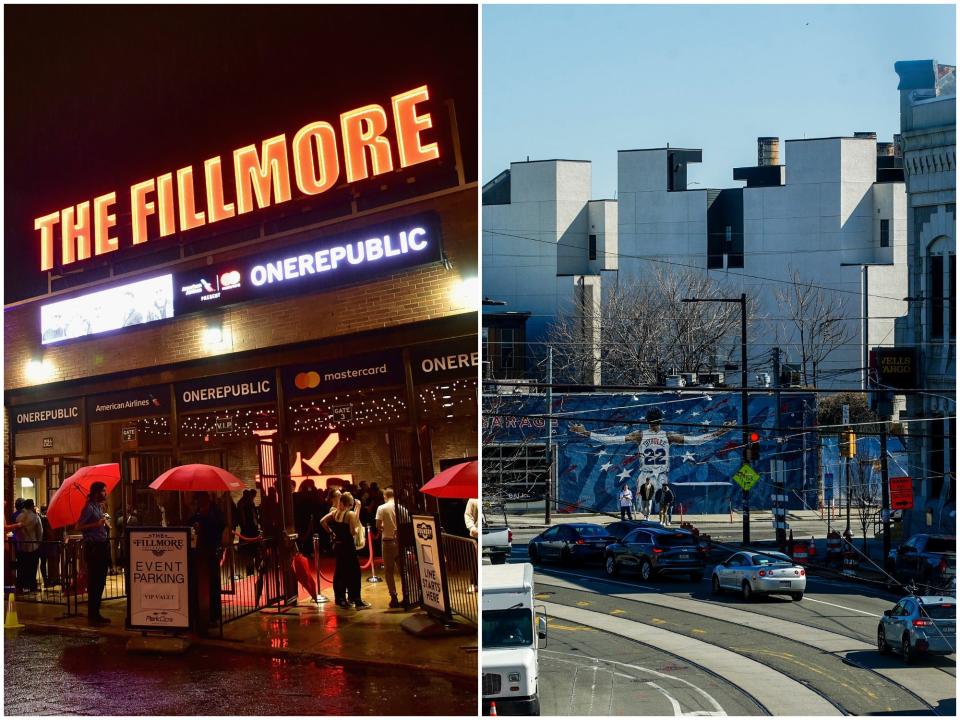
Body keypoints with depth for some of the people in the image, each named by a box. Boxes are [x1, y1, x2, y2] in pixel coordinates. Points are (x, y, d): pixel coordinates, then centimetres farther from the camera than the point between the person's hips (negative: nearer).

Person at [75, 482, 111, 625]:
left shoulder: (100, 507, 17)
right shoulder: (89, 508, -9)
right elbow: (79, 526, -16)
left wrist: (106, 525, 7)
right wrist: (96, 524, -24)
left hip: (102, 546, 9)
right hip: (93, 547, -9)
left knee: (100, 581, 12)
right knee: (93, 581, -7)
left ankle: (96, 613, 19)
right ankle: (91, 615, -4)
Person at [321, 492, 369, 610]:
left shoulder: (334, 512, 4)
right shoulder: (350, 514, -15)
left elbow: (322, 521, 3)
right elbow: (353, 532, -20)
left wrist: (331, 532, 8)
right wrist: (359, 528, -1)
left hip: (337, 546, 7)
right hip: (347, 546, -7)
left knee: (340, 572, 15)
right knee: (354, 572, 0)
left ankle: (341, 599, 20)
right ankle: (357, 601, -1)